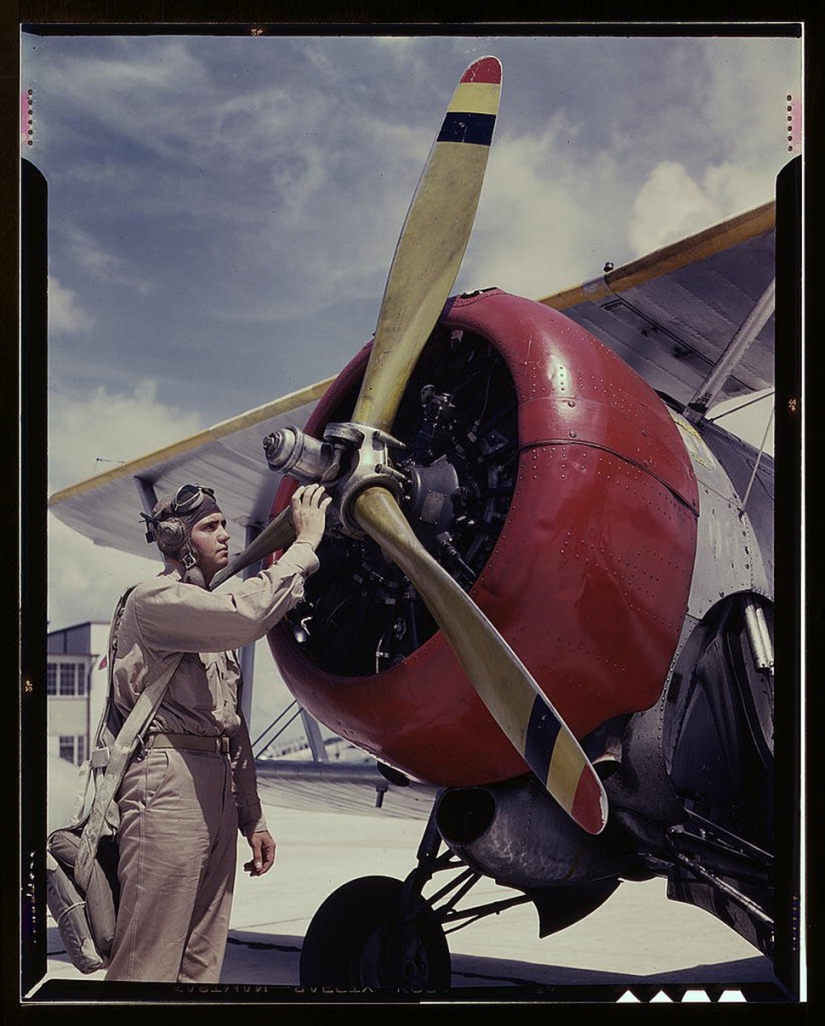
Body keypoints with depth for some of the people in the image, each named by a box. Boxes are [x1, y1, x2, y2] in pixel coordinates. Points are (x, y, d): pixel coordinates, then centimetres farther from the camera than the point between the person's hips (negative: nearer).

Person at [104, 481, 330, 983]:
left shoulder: (210, 621, 25)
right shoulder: (154, 598, -3)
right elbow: (246, 614, -23)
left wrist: (252, 818, 21)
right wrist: (304, 544, -14)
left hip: (218, 791, 9)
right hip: (168, 784, -9)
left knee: (201, 965, 8)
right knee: (148, 966, -9)